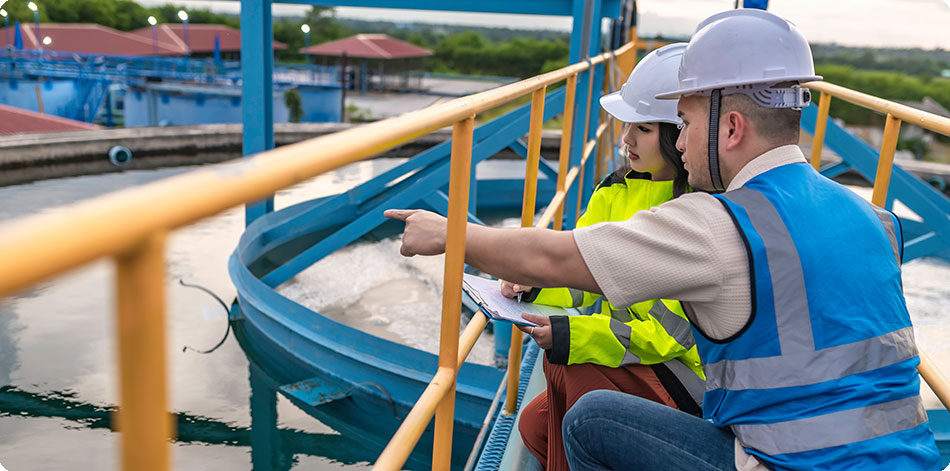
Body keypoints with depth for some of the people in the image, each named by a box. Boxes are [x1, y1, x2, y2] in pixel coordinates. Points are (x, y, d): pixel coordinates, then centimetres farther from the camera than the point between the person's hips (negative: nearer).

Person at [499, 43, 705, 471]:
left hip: (688, 374, -7)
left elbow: (676, 329, -24)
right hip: (629, 362, 7)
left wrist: (574, 336, -30)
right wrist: (535, 282, -19)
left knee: (572, 364, -28)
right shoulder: (617, 190, 2)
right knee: (535, 427, -5)